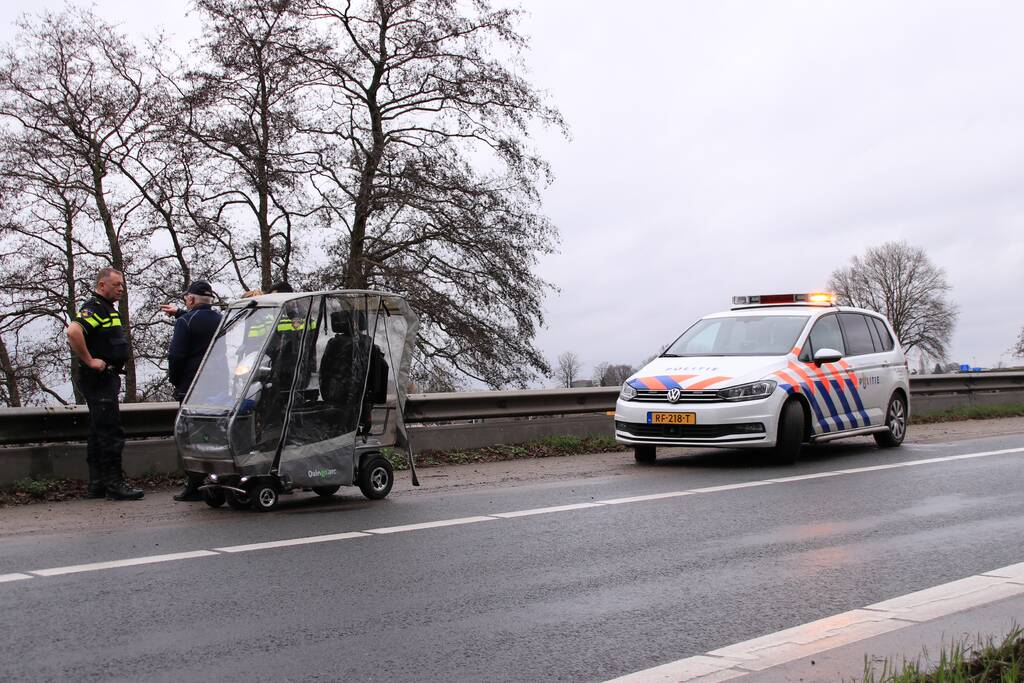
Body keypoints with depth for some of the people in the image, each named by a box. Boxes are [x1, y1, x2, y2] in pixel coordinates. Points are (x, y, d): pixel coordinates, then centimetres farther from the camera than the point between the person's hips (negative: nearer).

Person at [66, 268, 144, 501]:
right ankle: (114, 484, -9)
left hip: (106, 378, 10)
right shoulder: (94, 308, -13)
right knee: (111, 432, -10)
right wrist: (90, 361, -24)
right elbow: (73, 331, -31)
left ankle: (97, 485, 17)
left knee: (99, 433, 12)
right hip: (99, 379, -10)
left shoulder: (108, 309, 19)